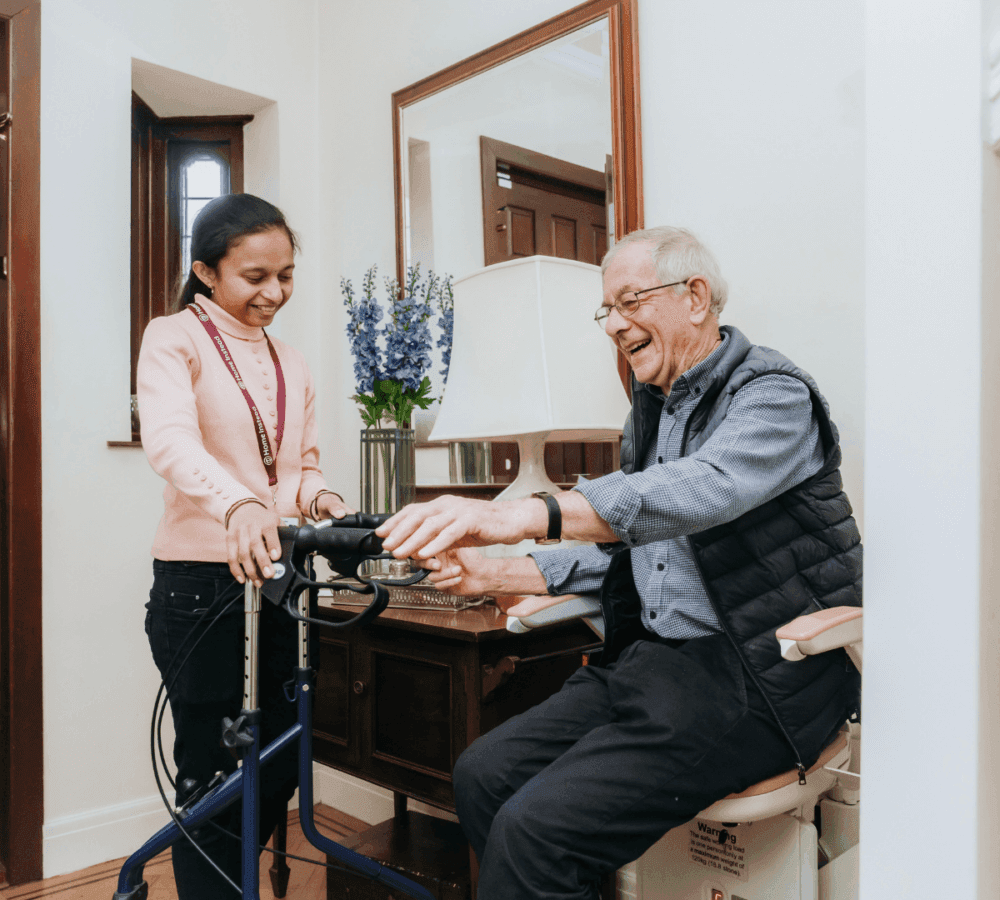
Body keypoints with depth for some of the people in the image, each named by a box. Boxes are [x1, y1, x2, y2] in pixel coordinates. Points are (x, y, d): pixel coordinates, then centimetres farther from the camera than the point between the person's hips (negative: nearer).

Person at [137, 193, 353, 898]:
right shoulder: (174, 339, -5)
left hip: (272, 582, 6)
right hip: (199, 585, -6)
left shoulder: (293, 365, 14)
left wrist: (318, 496, -8)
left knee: (281, 765, 14)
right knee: (214, 774, 2)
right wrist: (240, 506, -42)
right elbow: (171, 441, -23)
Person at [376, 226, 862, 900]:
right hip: (648, 659, 8)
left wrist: (520, 515, -45)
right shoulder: (650, 411, 16)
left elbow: (699, 490, -33)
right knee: (483, 773, -3)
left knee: (535, 829, -20)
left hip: (750, 675, -8)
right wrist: (496, 574, 5)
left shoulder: (773, 395, -11)